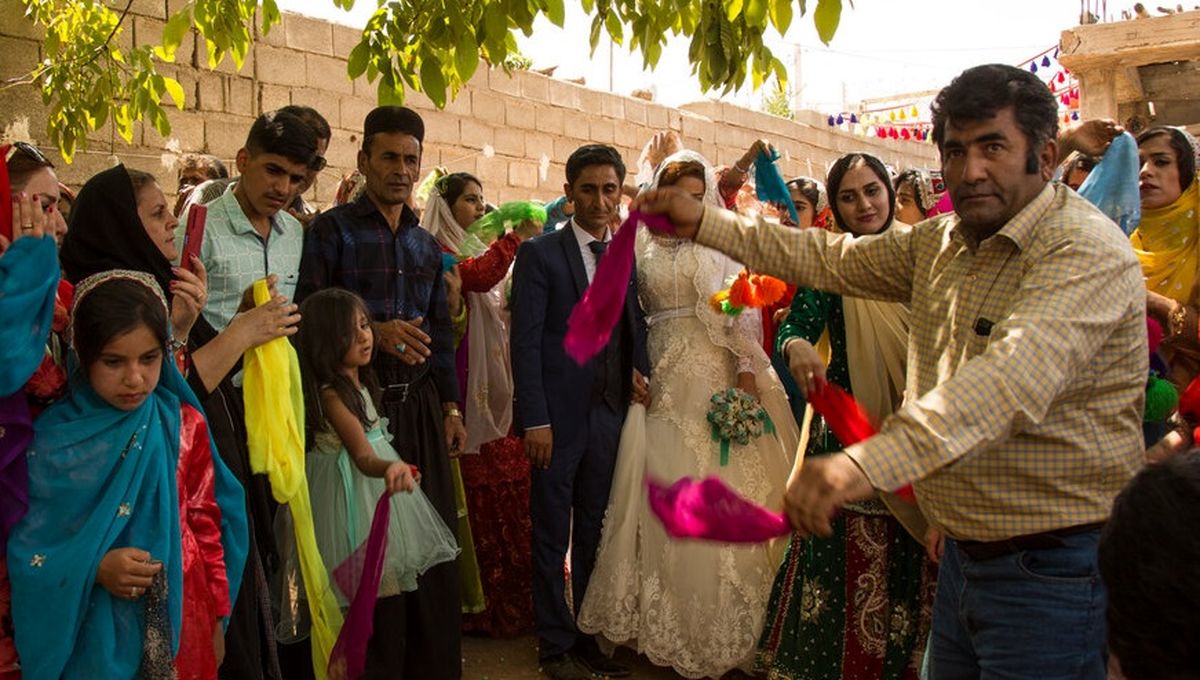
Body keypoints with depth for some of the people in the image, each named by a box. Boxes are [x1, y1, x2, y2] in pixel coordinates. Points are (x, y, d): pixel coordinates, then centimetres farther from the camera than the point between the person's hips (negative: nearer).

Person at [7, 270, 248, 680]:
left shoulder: (185, 426, -5)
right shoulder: (52, 439, -10)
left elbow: (206, 523, 2)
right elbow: (24, 550, -6)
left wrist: (216, 619, 4)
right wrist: (95, 569, -23)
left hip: (180, 621, 2)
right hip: (92, 634, -1)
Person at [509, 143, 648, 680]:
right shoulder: (540, 253, -4)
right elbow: (525, 341, -8)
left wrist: (640, 369, -5)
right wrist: (535, 419, -14)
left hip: (611, 414, 4)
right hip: (559, 415, -4)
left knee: (596, 534, 11)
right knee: (553, 536, 7)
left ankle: (590, 635, 24)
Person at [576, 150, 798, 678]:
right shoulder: (642, 246, 12)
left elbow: (741, 307, -5)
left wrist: (747, 370, -13)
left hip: (713, 377, -3)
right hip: (660, 379, 3)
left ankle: (718, 623, 10)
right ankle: (664, 618, 17)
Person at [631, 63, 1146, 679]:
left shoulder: (1087, 251, -21)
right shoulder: (944, 240, 6)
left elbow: (1014, 377, -37)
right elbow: (832, 259, 15)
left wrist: (865, 464, -50)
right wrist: (704, 223, 11)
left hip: (1052, 569, -8)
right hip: (963, 552, 8)